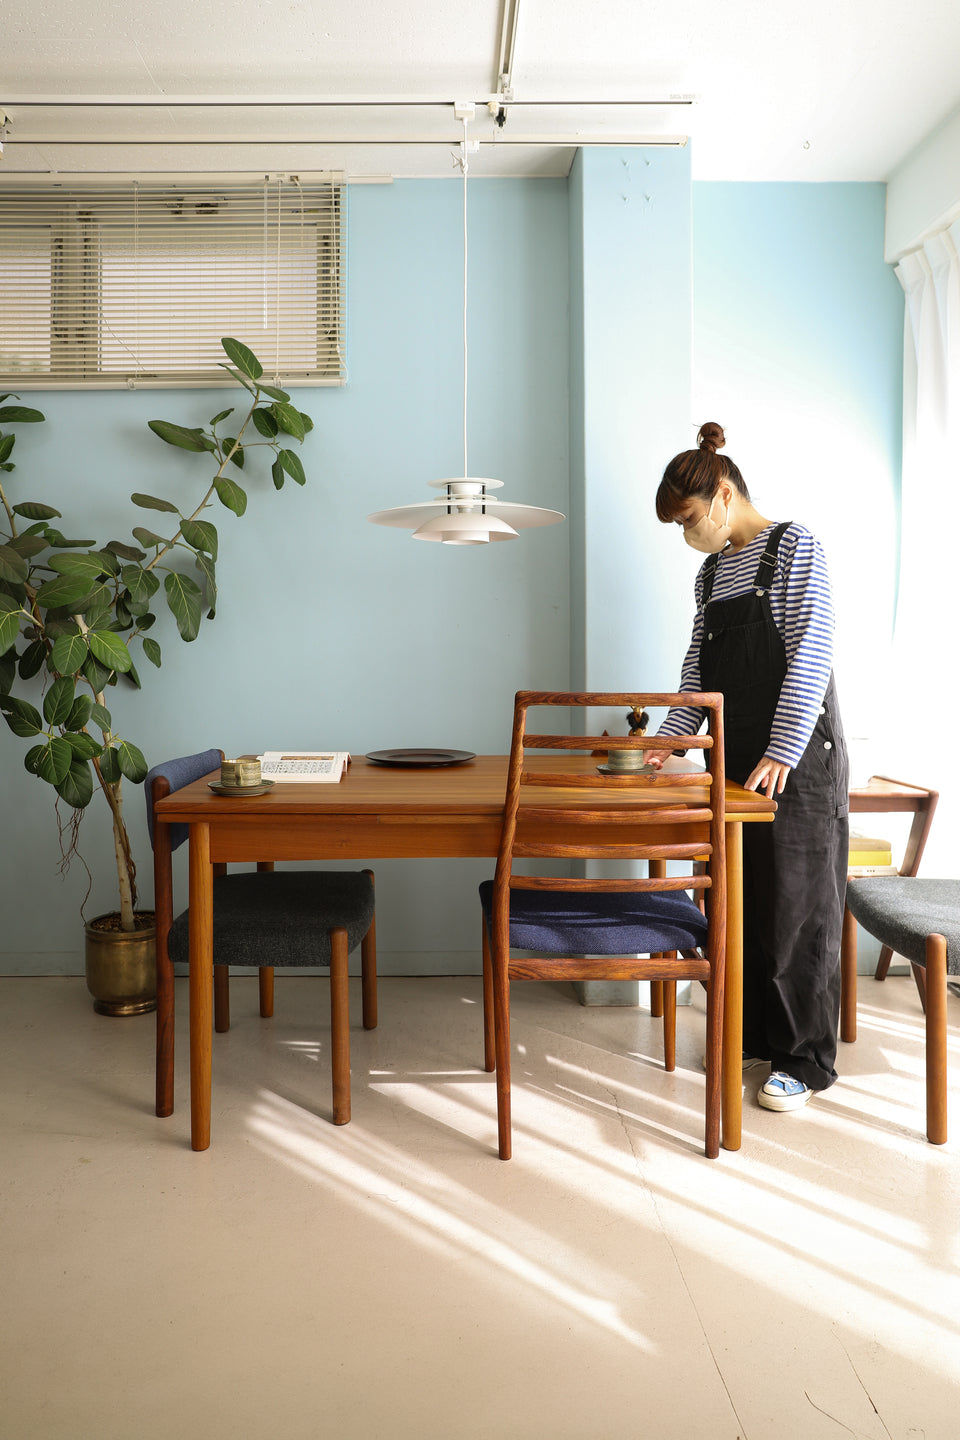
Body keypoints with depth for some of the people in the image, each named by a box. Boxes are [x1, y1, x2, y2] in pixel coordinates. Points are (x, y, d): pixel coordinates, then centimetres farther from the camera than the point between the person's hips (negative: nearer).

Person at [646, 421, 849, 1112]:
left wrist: (781, 752, -21)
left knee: (797, 908, -1)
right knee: (740, 900, 11)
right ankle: (754, 1034, 26)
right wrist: (672, 736, 4)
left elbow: (811, 654, -15)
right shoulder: (712, 571, 15)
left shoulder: (793, 546, -7)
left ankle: (805, 1059, 11)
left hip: (797, 760, -7)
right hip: (737, 758, 7)